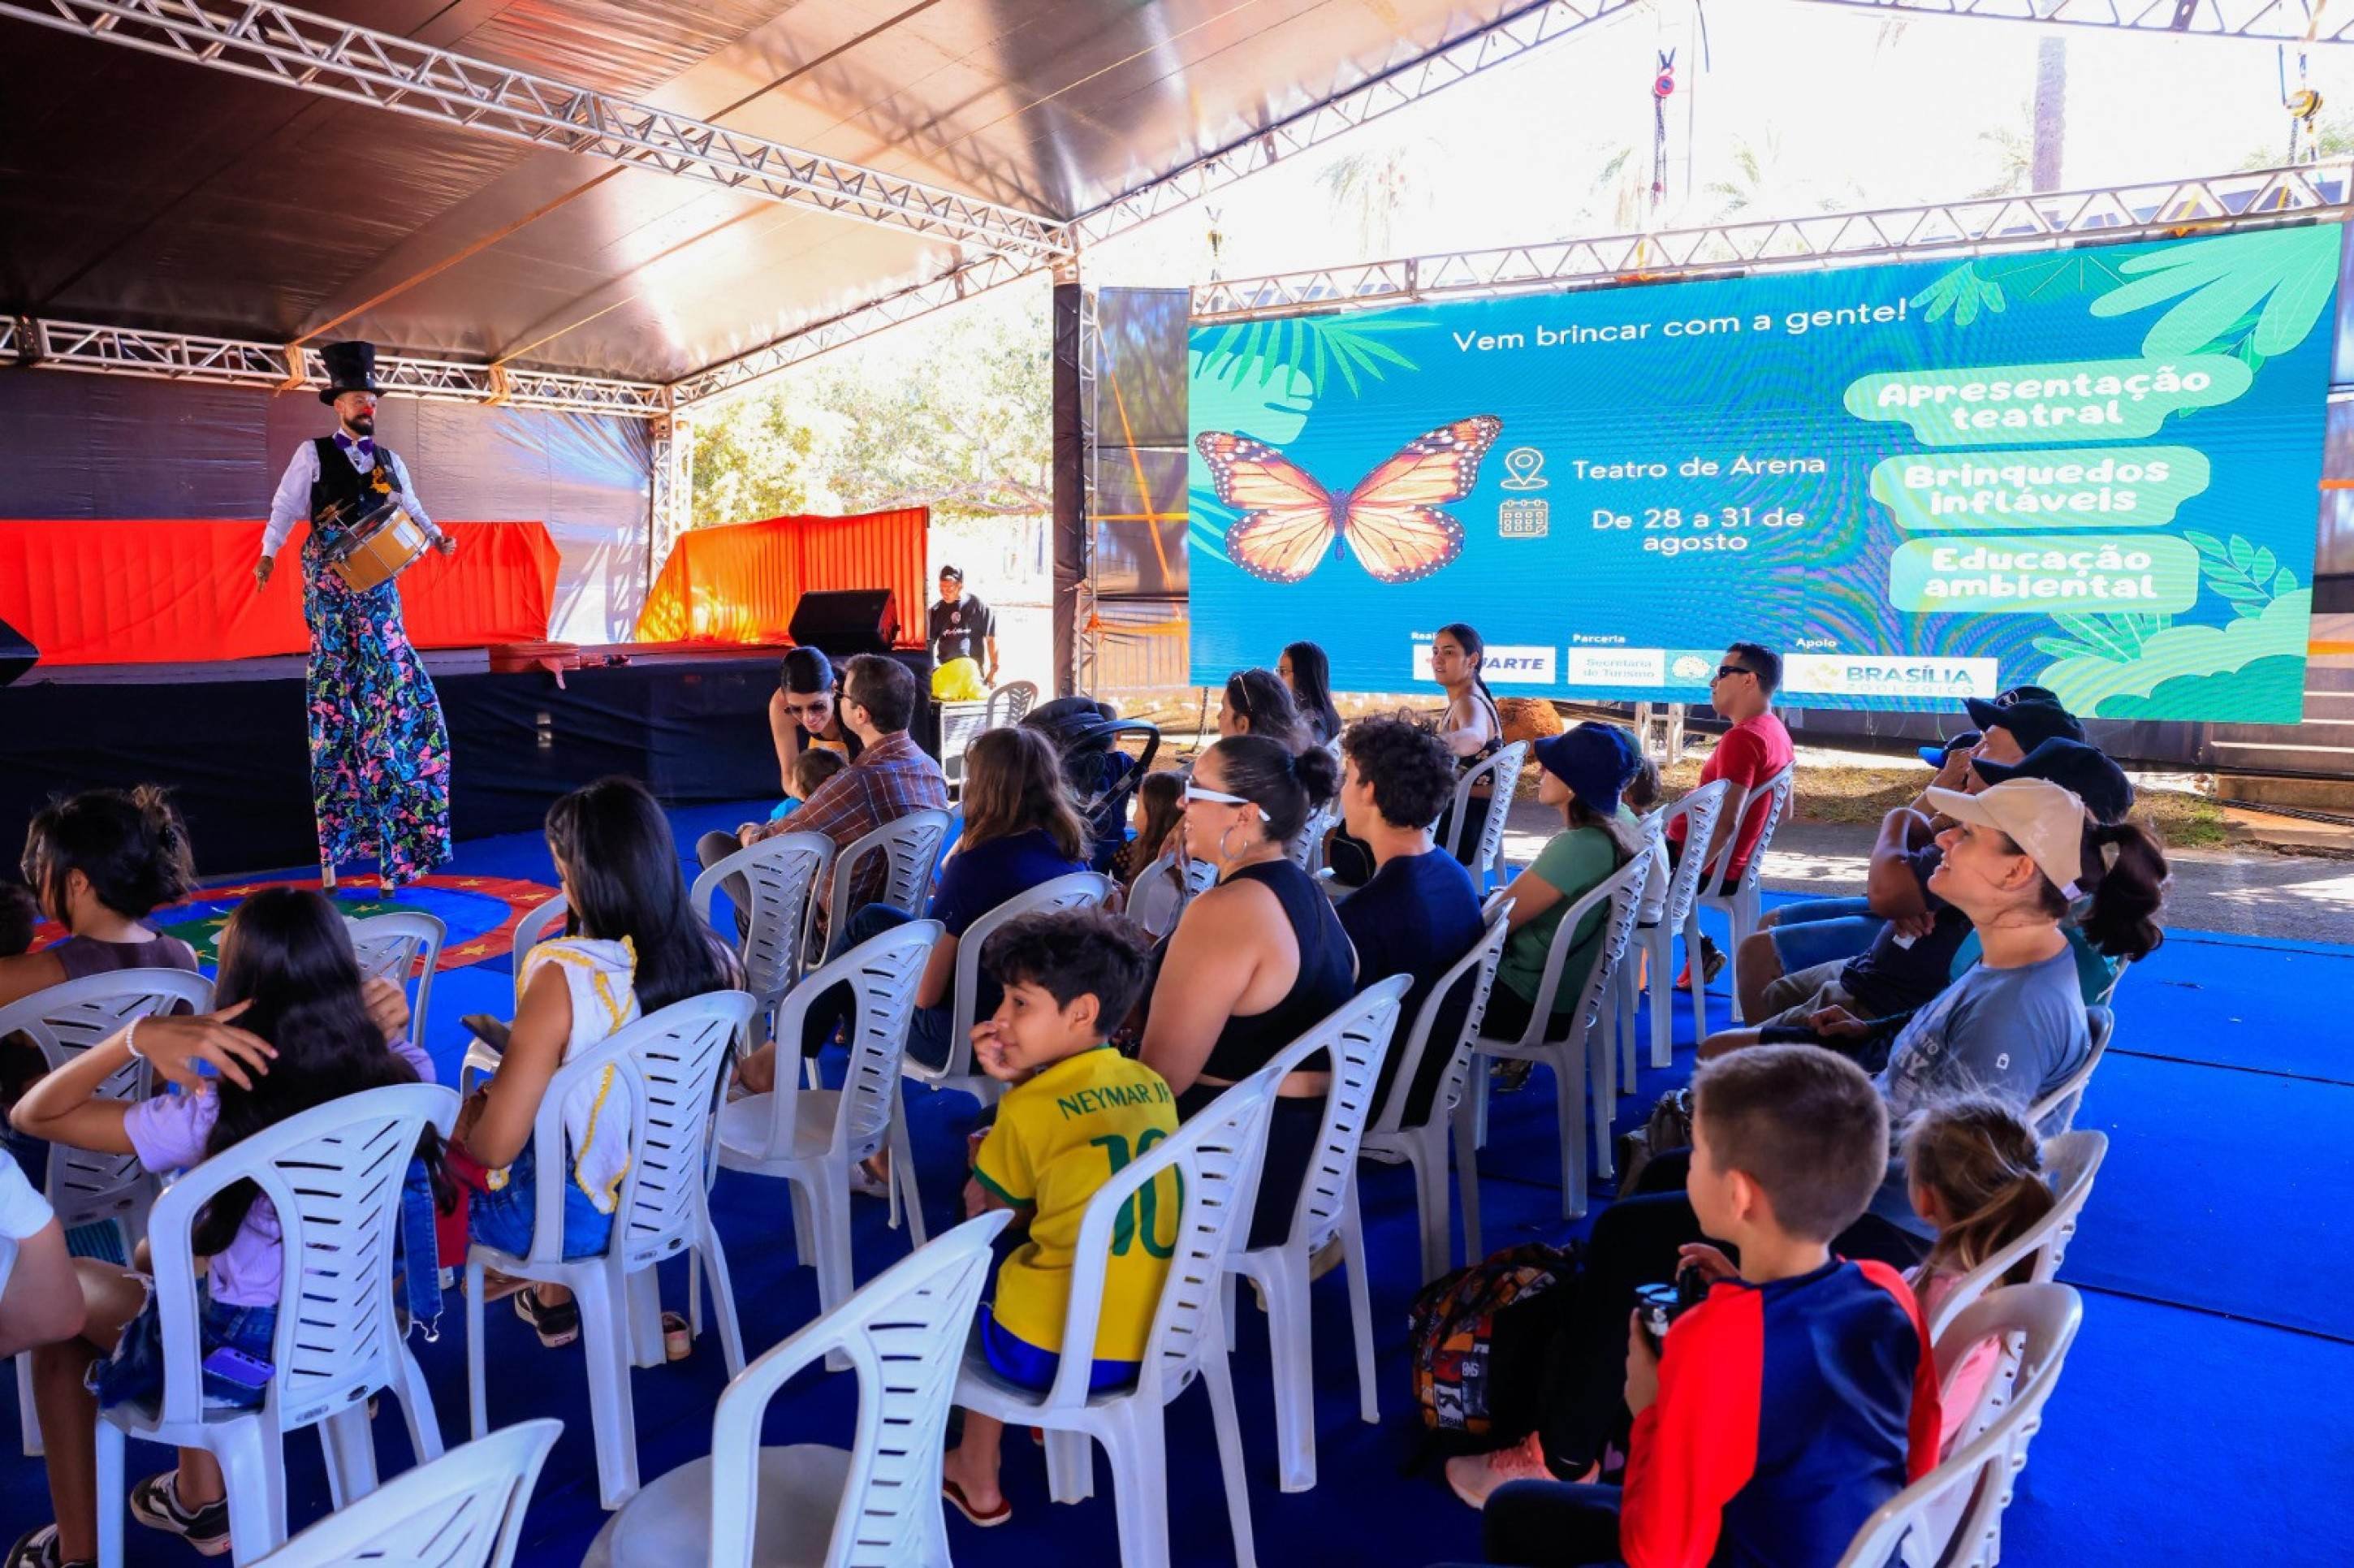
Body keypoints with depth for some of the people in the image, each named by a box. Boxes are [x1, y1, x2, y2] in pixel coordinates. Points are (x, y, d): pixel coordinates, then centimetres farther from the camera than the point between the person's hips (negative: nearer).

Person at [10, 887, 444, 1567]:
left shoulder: (215, 1115, -26)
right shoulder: (400, 1078, -15)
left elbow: (34, 1114, -13)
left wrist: (139, 1035, -29)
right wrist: (389, 1026, -10)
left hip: (248, 1355, -5)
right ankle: (202, 1502, 42)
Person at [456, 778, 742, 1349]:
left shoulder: (562, 976, -28)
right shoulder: (718, 960, -13)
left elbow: (496, 1146, -22)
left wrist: (473, 1112, 1)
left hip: (578, 1216, -5)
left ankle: (555, 1294, 34)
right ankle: (552, 1297, 32)